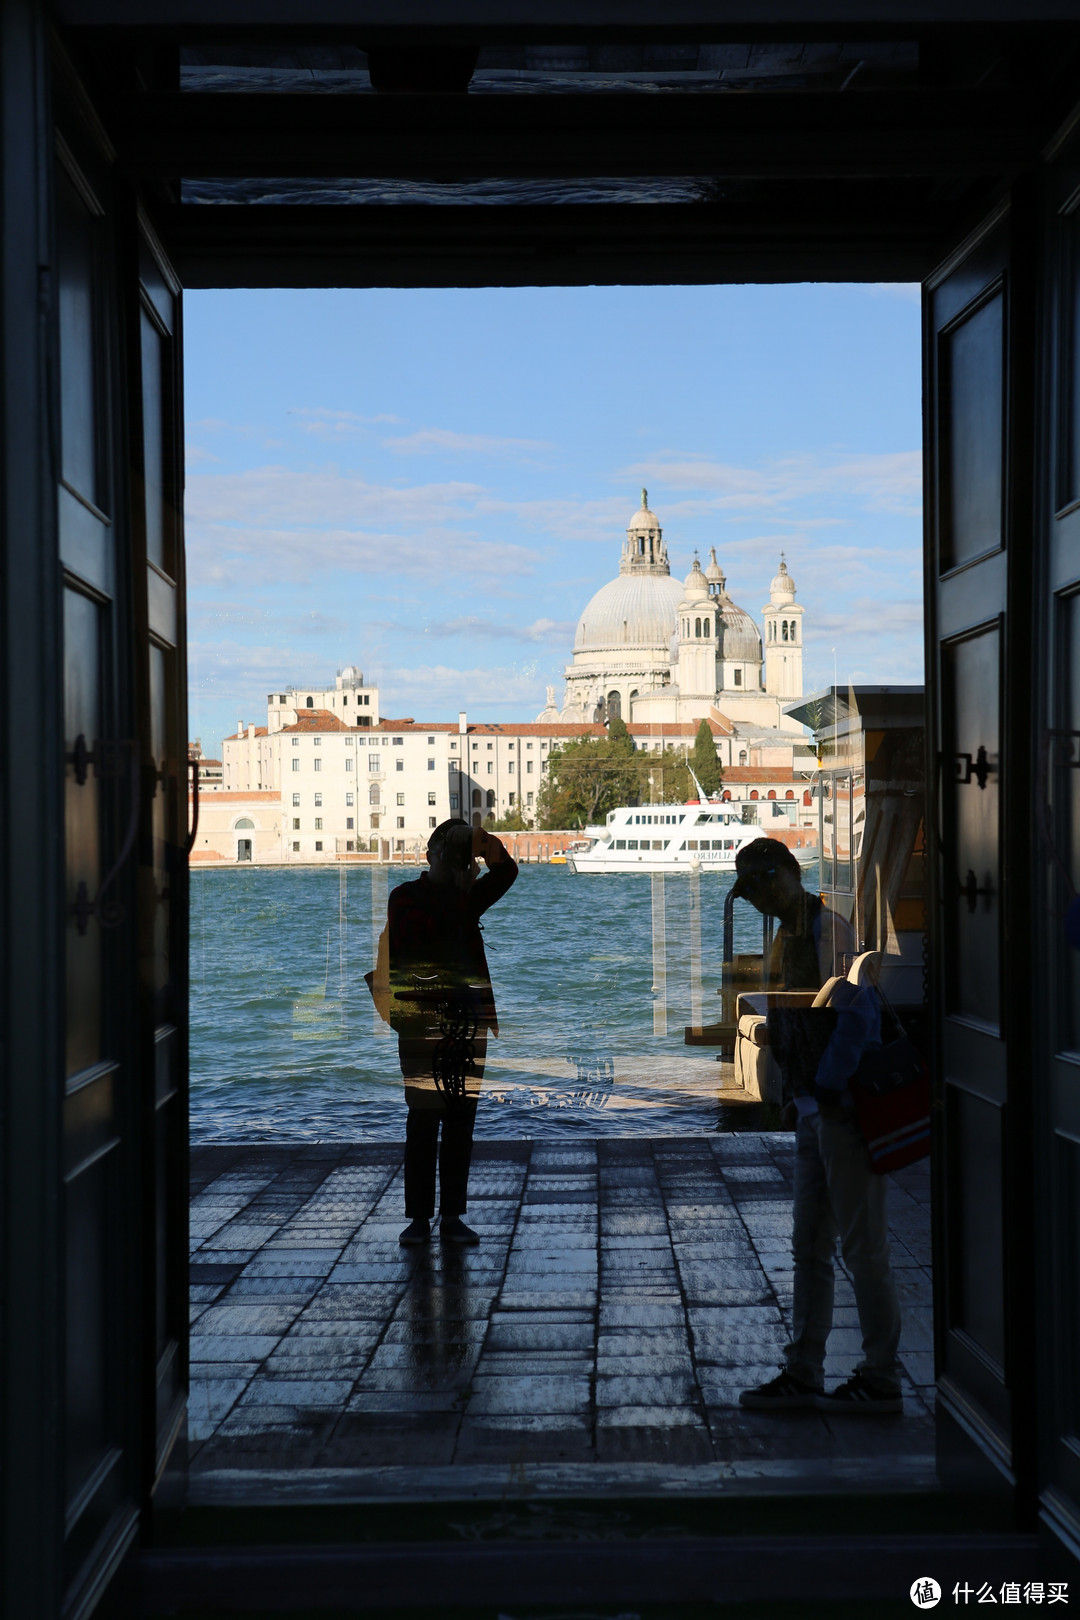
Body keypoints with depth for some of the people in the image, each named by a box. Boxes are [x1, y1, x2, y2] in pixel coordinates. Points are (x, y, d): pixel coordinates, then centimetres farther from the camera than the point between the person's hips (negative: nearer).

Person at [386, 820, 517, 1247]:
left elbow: (506, 873, -4)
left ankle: (452, 1216, 9)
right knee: (422, 1121, -3)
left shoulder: (467, 899, 15)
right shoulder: (405, 897, 4)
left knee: (461, 1123, 5)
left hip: (469, 1023, 4)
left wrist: (485, 844, -22)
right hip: (422, 1023, -4)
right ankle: (419, 1217, 1)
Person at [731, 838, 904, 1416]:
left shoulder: (827, 926, -12)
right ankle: (802, 1374, 17)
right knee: (810, 1248, 11)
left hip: (844, 1108, -10)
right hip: (814, 1110, 10)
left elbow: (856, 1011, -20)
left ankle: (881, 1379, 4)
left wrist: (829, 1086, -22)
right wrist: (800, 1096, 11)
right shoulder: (787, 938, 16)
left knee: (862, 1247, -3)